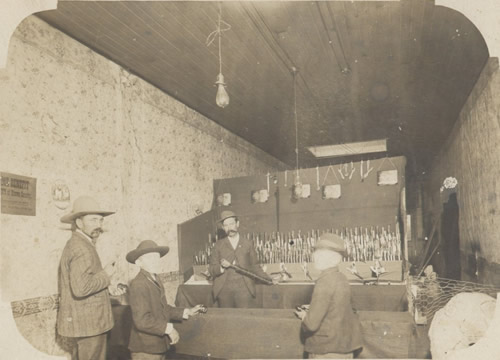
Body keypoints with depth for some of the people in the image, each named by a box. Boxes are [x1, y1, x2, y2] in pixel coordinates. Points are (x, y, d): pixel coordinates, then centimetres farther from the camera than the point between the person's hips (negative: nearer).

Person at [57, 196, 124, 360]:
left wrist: (107, 289, 12)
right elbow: (81, 288, -32)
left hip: (81, 320, 10)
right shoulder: (82, 248, -20)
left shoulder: (75, 244, 13)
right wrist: (105, 274, -18)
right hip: (88, 323, -10)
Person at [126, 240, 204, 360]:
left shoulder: (155, 281, 11)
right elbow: (142, 320, -26)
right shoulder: (138, 285, -20)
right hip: (145, 350, -9)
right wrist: (168, 328, -22)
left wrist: (186, 312, 13)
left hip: (159, 346, 9)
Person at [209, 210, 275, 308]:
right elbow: (212, 270, 7)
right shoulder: (219, 245, 10)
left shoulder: (248, 244, 11)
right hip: (224, 291, 0)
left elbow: (254, 266, 16)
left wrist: (269, 279, 6)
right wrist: (222, 267, -13)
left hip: (244, 290, 0)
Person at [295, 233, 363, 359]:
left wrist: (304, 317, -2)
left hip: (326, 350, -8)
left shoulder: (325, 282, -22)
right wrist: (310, 312, 10)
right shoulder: (341, 279, 4)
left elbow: (312, 323, -23)